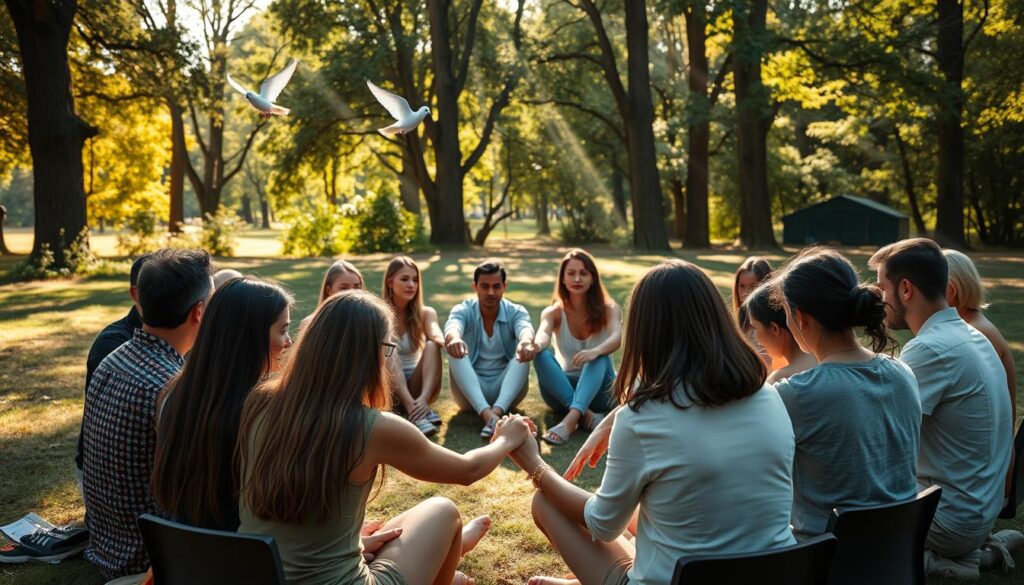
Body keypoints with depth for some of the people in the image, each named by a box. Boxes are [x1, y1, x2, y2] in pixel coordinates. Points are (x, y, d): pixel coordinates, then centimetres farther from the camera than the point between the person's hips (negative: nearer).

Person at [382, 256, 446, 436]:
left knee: (431, 345, -24)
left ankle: (423, 402, -42)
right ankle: (413, 410, -47)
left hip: (416, 386, 1)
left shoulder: (425, 313, 0)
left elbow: (438, 338, -22)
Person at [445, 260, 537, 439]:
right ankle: (486, 412, -45)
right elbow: (452, 327, -29)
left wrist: (526, 342, -54)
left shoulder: (516, 312, -3)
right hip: (471, 393, 0)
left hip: (507, 391, 0)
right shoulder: (463, 310, -5)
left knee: (524, 352, -26)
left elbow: (525, 329, -28)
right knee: (456, 350, -27)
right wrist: (453, 339, -55)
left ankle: (497, 410, -44)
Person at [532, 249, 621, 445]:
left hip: (599, 389, -1)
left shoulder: (608, 309, -7)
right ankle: (586, 415, -36)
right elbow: (543, 335, -28)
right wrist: (535, 345, -54)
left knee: (598, 357, -33)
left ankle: (570, 419, -51)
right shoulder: (554, 312, -5)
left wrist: (595, 352, -51)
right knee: (541, 355, -28)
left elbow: (617, 338, -28)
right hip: (563, 390, 1)